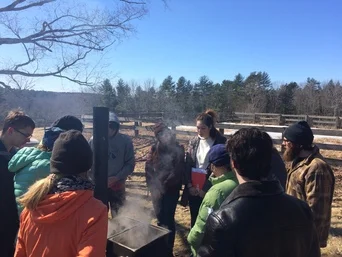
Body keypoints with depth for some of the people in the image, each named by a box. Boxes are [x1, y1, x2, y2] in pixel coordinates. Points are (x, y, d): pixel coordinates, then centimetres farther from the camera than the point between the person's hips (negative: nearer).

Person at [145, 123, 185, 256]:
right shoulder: (155, 148, 3)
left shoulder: (177, 149, -8)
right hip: (156, 189, 4)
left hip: (171, 190, -4)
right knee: (160, 218, 15)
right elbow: (148, 167, 5)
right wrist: (152, 186, -4)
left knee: (168, 219, 1)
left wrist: (164, 185, -12)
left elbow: (178, 171, -12)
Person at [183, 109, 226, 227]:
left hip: (209, 190, -4)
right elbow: (187, 165, 5)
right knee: (194, 220, 16)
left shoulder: (220, 142, -9)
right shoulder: (193, 142, 5)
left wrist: (206, 188, -12)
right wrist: (189, 185, -4)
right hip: (193, 189, 4)